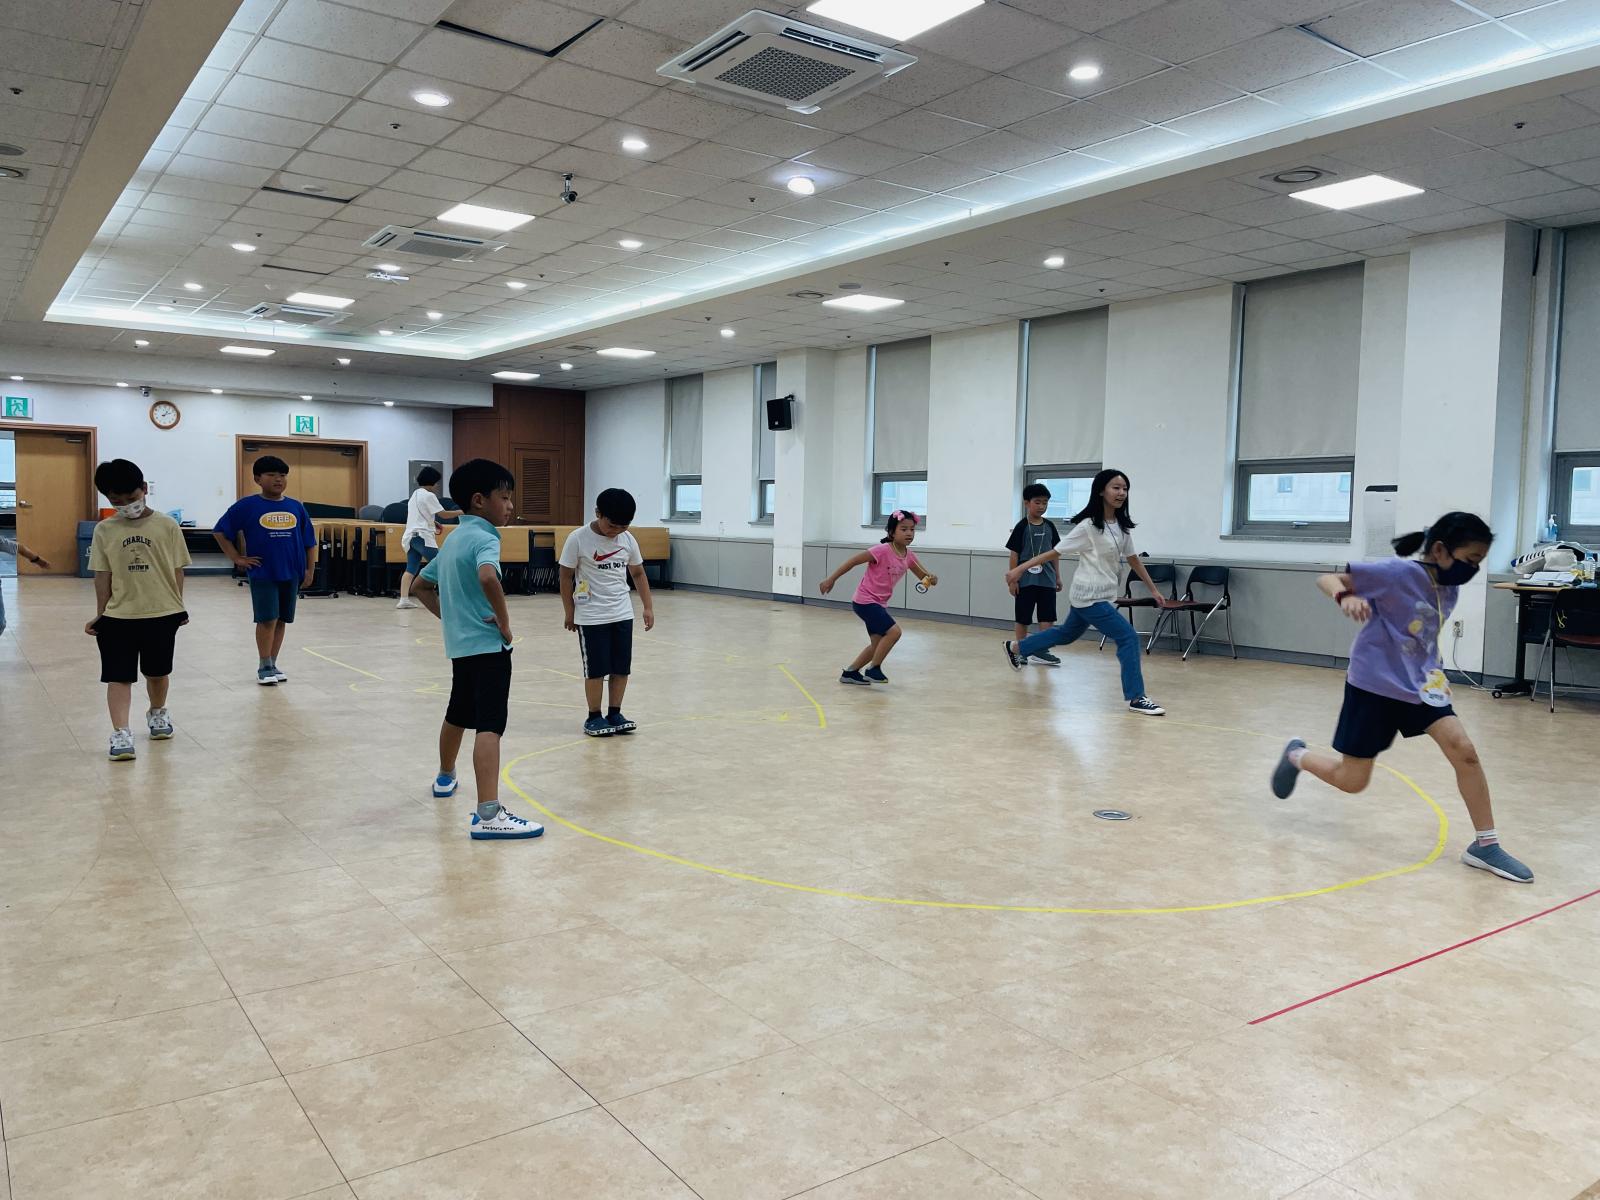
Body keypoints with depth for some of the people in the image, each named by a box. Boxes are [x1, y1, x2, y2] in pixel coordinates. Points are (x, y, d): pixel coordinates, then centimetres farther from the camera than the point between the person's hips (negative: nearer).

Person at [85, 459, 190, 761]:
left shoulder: (166, 526, -4)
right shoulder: (104, 530, -1)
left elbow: (177, 570, 2)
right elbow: (103, 575, 2)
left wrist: (178, 607, 2)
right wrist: (100, 614, 2)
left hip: (162, 613, 0)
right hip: (119, 616, 0)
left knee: (158, 671, 17)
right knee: (118, 676, -5)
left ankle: (157, 713, 41)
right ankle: (120, 734, -6)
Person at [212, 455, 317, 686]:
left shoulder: (296, 507, 6)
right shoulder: (247, 506, -4)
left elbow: (310, 541, 11)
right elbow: (220, 532, 0)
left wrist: (310, 570, 7)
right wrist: (237, 558, -4)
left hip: (291, 573, 4)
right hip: (262, 573, -4)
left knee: (281, 620, 10)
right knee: (267, 619, -4)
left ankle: (271, 664, 22)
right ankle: (264, 667, 8)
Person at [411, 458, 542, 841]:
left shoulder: (453, 539, 15)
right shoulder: (484, 538, -13)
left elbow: (421, 586, 24)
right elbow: (488, 577, -35)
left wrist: (448, 616, 17)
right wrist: (505, 621, -22)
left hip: (460, 644, 10)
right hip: (488, 645, -10)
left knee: (458, 715, 28)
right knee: (489, 726, -15)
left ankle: (445, 778, 50)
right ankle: (488, 815, -21)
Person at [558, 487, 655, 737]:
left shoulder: (627, 539, -1)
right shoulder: (578, 539, -13)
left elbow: (638, 574, 11)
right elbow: (566, 577, -5)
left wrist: (648, 607, 7)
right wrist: (569, 613, -1)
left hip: (622, 614, 4)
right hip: (591, 617, -4)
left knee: (622, 668, 7)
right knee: (596, 669, 2)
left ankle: (615, 714, 20)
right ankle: (594, 717, 15)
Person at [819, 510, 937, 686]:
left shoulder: (909, 556, 0)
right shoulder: (882, 551, -21)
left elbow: (924, 576, 10)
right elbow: (853, 561, -15)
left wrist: (932, 579, -15)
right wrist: (831, 579, -13)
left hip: (878, 603, 8)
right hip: (864, 601, -8)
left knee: (878, 644, 10)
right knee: (894, 631, -20)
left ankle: (850, 672, 25)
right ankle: (873, 669, -4)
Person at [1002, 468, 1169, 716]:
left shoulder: (1122, 526, 5)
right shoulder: (1088, 526, -18)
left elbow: (1133, 559, 14)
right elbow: (1055, 552, -13)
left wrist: (1153, 589, 15)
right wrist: (1020, 569, -11)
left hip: (1099, 595, 9)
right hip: (1089, 597, -9)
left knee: (1067, 634, 25)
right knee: (1128, 638, -12)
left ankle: (1015, 649, 42)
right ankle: (1136, 698, -5)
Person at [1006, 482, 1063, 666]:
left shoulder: (1050, 527, 6)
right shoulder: (1022, 527, -6)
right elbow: (1014, 554, -6)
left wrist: (1057, 576, 12)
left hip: (1047, 580, 4)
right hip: (1026, 580, -4)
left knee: (1047, 617, 1)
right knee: (1023, 618, 6)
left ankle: (1041, 650, 6)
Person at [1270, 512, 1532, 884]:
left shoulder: (1450, 588, 1)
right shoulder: (1397, 572, -21)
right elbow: (1326, 578, -19)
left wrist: (1434, 671, 10)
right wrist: (1345, 597, -40)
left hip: (1419, 684, 6)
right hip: (1374, 685, -6)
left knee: (1463, 750, -11)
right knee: (1352, 781, 3)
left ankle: (1485, 845, 2)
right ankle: (1296, 756, 33)